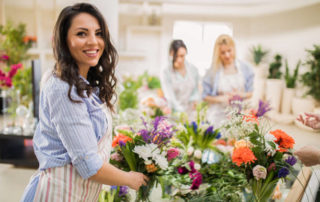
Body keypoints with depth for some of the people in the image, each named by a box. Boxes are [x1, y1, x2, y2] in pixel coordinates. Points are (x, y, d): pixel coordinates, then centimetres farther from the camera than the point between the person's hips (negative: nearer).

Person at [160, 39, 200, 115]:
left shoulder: (193, 69, 3)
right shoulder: (165, 73, -8)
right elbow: (170, 98, -16)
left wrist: (195, 100, -6)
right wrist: (183, 114, -28)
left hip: (192, 113, 3)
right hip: (174, 114, -3)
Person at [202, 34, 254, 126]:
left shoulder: (245, 68, 4)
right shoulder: (212, 71, -2)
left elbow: (250, 93, 10)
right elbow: (205, 96, 3)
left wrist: (241, 95, -11)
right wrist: (220, 98, -13)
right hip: (218, 116, -1)